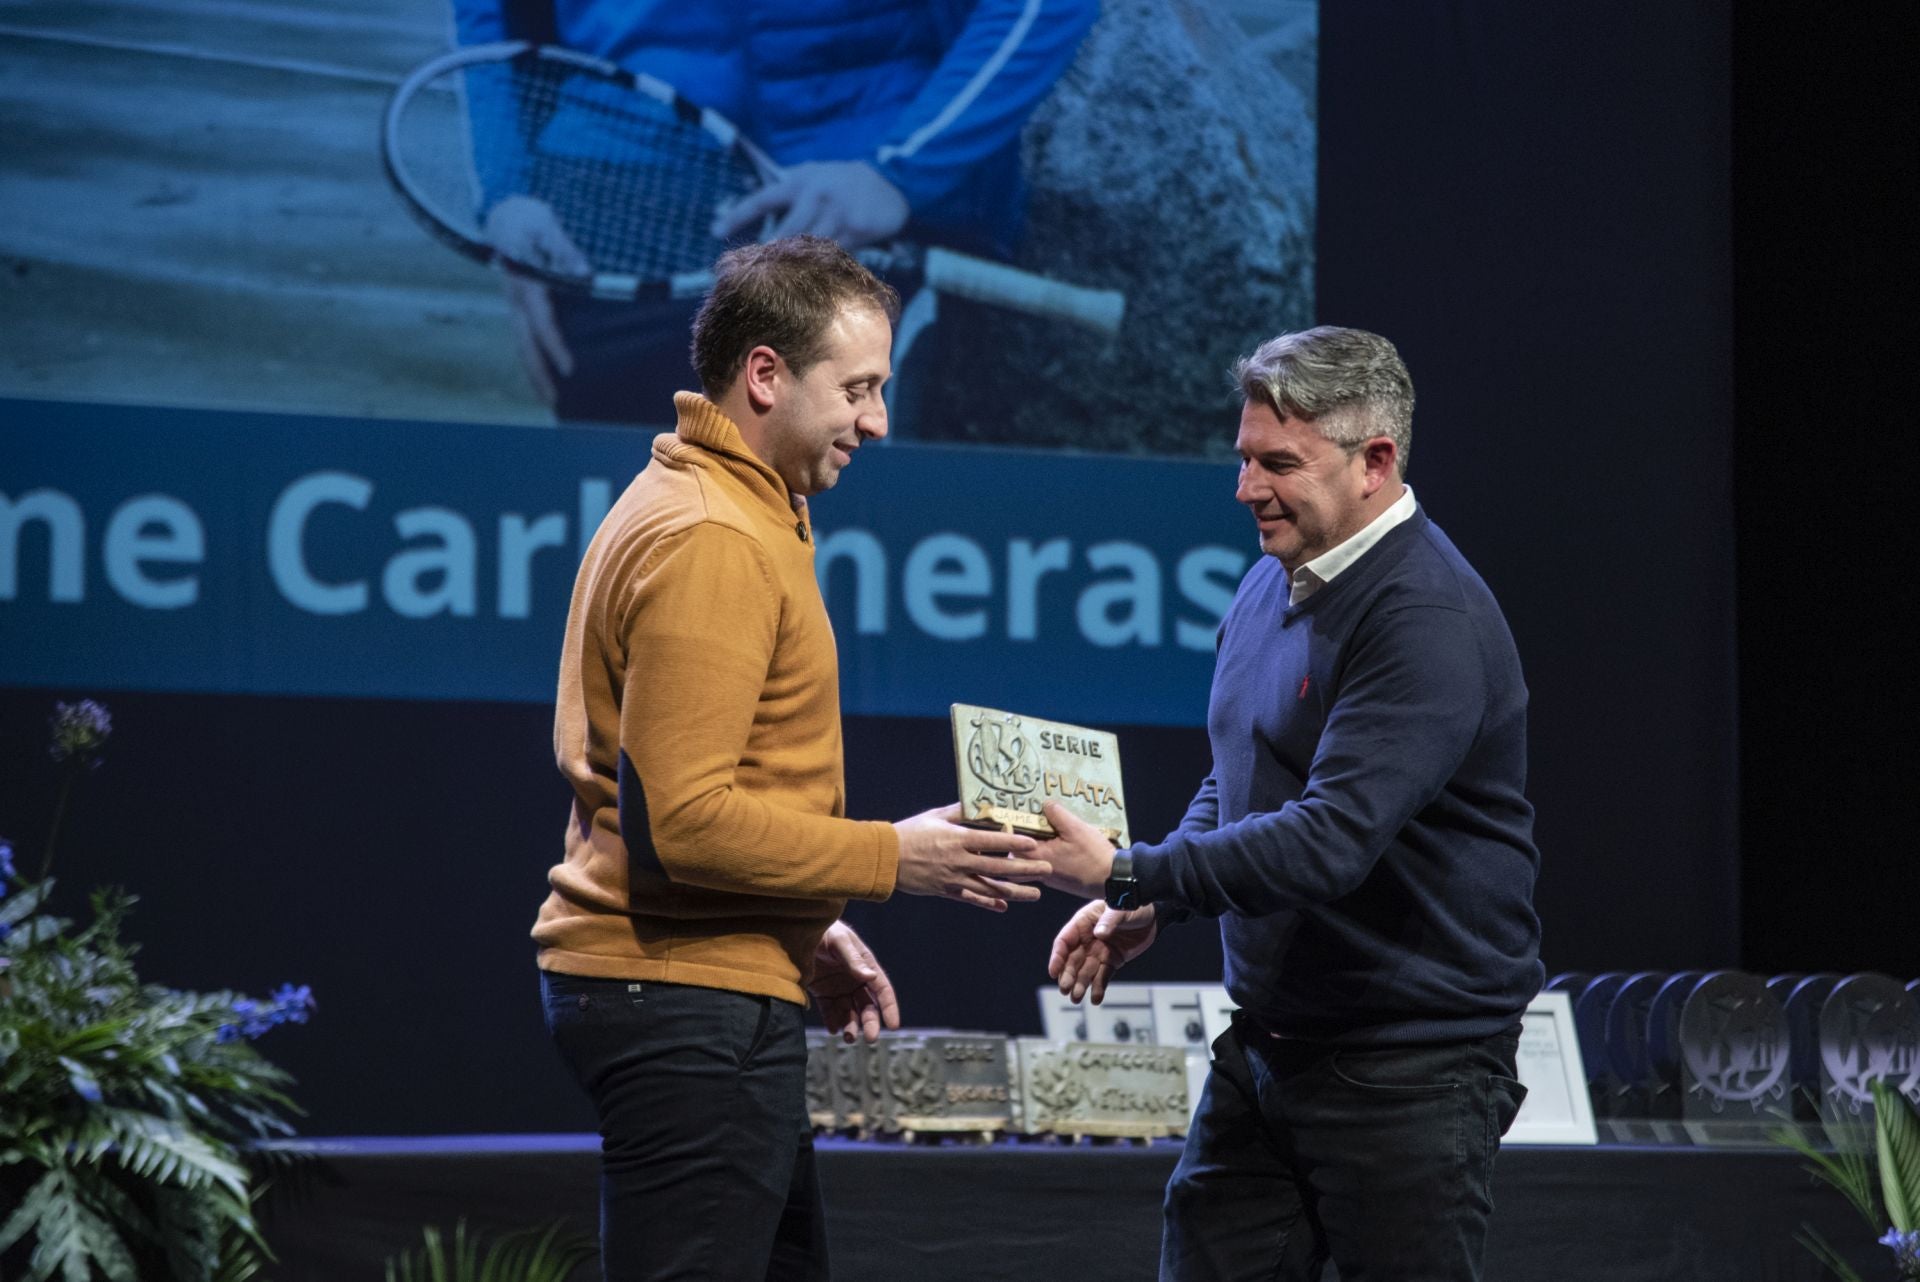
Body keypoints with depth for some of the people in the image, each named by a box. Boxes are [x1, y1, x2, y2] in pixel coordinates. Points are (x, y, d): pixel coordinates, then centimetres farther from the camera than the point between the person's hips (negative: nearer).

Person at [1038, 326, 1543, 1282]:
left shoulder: (1431, 620, -19)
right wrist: (1147, 900, 6)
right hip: (1266, 1043, 8)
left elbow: (1331, 839, -28)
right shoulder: (1271, 584, 11)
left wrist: (1127, 873, -29)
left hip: (1412, 1057, -8)